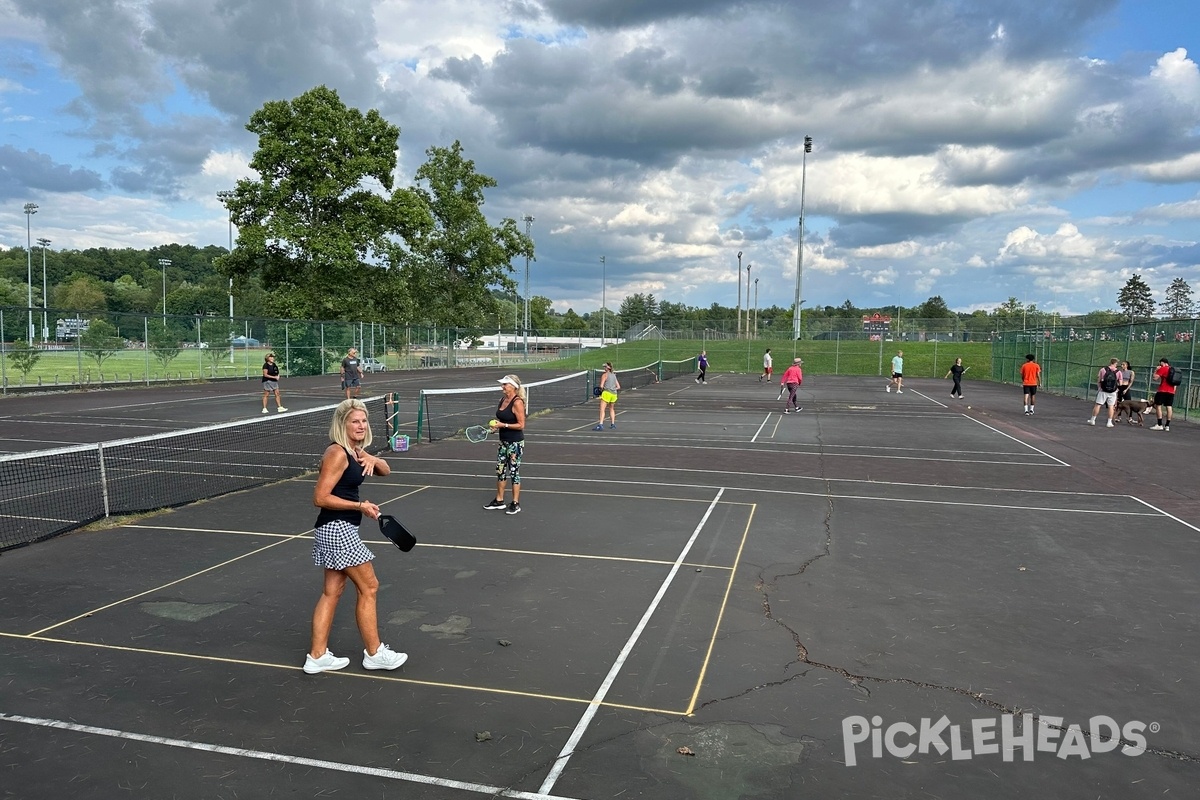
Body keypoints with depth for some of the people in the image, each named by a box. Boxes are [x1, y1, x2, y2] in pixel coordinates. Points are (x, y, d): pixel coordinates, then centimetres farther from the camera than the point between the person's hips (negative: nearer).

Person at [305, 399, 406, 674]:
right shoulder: (337, 453, -18)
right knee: (368, 588, 0)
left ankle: (317, 656, 20)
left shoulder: (355, 451, 9)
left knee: (332, 591, 13)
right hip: (337, 529, -9)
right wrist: (360, 505, -19)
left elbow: (385, 471, 15)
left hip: (340, 530, 10)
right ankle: (374, 653, 12)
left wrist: (373, 460, -7)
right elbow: (320, 498, -21)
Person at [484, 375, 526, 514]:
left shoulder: (517, 402, -17)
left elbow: (521, 425, -19)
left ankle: (515, 504, 11)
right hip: (504, 442, 8)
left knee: (514, 472, 0)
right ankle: (499, 501, 25)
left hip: (515, 443, -8)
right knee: (500, 470, 13)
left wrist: (503, 425, -22)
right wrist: (496, 426, 2)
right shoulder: (502, 400, 7)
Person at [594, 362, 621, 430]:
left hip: (607, 393, -7)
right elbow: (618, 387, 15)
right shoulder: (614, 375, 16)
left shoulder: (604, 375, -2)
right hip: (614, 394, 7)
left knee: (602, 410, -11)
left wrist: (601, 390, 9)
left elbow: (601, 386, -9)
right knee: (611, 409, 25)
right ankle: (613, 424, 29)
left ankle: (601, 425, -24)